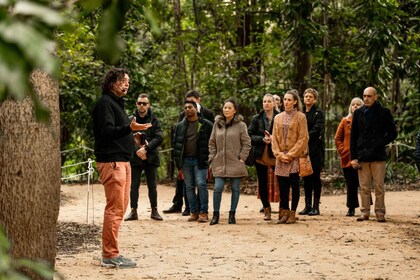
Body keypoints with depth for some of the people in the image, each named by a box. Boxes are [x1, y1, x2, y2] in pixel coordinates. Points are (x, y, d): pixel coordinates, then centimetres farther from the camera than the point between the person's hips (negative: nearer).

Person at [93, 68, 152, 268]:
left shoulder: (117, 103, 22)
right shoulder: (105, 103, -10)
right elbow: (106, 131, -22)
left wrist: (133, 135, 21)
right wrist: (129, 128, -32)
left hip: (122, 161, 11)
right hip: (112, 161, -11)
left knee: (120, 207, 11)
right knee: (115, 209, -11)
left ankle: (110, 252, 17)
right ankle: (110, 256, -9)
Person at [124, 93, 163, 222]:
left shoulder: (154, 120, 4)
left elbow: (159, 137, -7)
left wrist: (146, 148, -17)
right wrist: (137, 151, -15)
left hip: (150, 158, 0)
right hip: (135, 157, 0)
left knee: (152, 186, 5)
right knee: (134, 186, 3)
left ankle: (154, 211, 13)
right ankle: (133, 211, 8)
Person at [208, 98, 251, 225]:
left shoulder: (241, 125, -1)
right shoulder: (217, 124, 9)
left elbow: (247, 143, -1)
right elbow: (212, 143, 14)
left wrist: (242, 157, -8)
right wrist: (212, 157, 5)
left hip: (235, 163, -2)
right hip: (219, 163, 2)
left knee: (235, 189, 4)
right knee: (218, 188, -7)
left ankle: (232, 214, 14)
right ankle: (216, 214, 3)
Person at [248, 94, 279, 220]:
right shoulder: (256, 119, 6)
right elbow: (250, 135, 1)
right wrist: (262, 139, -13)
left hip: (275, 154, -2)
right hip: (261, 155, 3)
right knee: (262, 183, 8)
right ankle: (266, 209, 18)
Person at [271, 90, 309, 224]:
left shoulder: (300, 117, -1)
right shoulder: (278, 118, 12)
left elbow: (302, 138, -7)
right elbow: (274, 138, 9)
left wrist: (290, 155, -12)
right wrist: (279, 154, -5)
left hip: (295, 157, -4)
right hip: (281, 157, 4)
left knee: (294, 185, -1)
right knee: (282, 185, 3)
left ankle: (292, 213, 3)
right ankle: (284, 212, 10)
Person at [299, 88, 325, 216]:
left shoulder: (319, 113, -1)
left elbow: (317, 130, -11)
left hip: (315, 149, -5)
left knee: (315, 178, -3)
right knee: (306, 178, 6)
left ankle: (315, 206, -2)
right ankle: (307, 206, 11)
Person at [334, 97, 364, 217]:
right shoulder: (345, 121, 10)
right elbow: (337, 138, 11)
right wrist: (342, 151, -1)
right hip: (347, 158, 2)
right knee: (351, 184, 5)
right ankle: (351, 208, 12)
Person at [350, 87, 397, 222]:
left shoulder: (384, 112, 3)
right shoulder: (358, 113, 10)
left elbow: (392, 133, 4)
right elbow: (353, 137, 11)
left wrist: (380, 144, -10)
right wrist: (353, 157, 3)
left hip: (378, 156, -2)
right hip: (362, 156, 2)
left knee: (379, 187, -1)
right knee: (364, 187, 4)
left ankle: (380, 213, 6)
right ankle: (365, 212, 11)